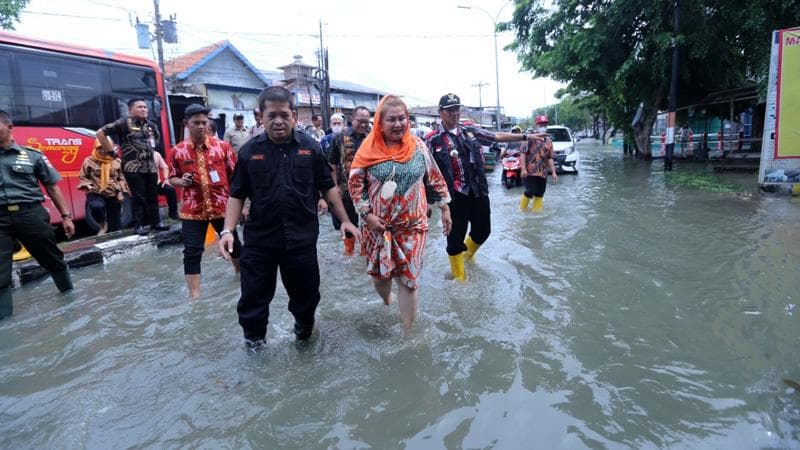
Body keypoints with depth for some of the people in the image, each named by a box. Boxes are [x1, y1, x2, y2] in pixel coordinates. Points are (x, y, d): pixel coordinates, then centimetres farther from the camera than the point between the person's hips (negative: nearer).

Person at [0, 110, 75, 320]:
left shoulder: (32, 155, 4)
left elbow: (52, 186, 8)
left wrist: (66, 216, 6)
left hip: (30, 213, 0)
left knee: (53, 259, 13)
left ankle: (70, 293, 34)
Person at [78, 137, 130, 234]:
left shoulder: (117, 161, 5)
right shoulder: (89, 161, 0)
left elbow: (121, 178, 10)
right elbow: (82, 177, 7)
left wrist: (121, 192, 0)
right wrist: (88, 186, -13)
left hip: (113, 195, 2)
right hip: (95, 194, -2)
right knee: (96, 206, -37)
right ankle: (102, 224, -5)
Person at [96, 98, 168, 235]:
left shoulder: (151, 125, 13)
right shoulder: (124, 123, -7)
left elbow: (156, 137, 35)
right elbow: (100, 133, -7)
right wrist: (111, 151, -5)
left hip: (151, 166, 6)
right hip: (133, 167, -6)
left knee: (152, 195, 10)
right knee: (139, 197, -3)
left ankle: (155, 221, 20)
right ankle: (140, 224, 6)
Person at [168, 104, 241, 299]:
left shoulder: (222, 147, -2)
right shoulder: (177, 151, -1)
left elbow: (235, 176, 2)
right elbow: (172, 178, 10)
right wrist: (181, 181, -13)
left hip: (222, 207, 0)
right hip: (193, 210, 0)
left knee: (233, 244, 15)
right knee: (192, 252, -2)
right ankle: (195, 296, 7)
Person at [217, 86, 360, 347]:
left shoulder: (311, 148, 0)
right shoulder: (249, 151, 0)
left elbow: (328, 188, 6)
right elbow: (237, 195, 4)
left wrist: (344, 220, 2)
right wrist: (228, 230, -8)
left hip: (302, 238, 0)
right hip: (259, 240, 0)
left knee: (305, 293, 16)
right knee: (253, 297, 8)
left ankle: (304, 330, 43)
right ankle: (253, 342, 30)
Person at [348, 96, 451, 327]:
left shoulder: (418, 146, -2)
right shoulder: (370, 149, -7)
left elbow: (435, 179, 7)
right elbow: (355, 183, -3)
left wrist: (445, 209, 8)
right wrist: (367, 214, -9)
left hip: (412, 225, 0)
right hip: (377, 225, 0)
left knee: (408, 279, 4)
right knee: (379, 273, 14)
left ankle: (408, 328, 20)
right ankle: (386, 303, 48)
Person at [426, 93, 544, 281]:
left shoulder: (470, 131, 7)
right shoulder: (434, 140, -5)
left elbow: (498, 137, 10)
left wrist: (526, 137, 6)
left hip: (479, 191, 5)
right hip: (455, 195, -4)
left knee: (483, 230, 16)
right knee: (456, 236, 4)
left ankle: (467, 254, 46)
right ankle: (459, 276, 22)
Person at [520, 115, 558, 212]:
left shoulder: (549, 141, 13)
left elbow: (550, 158, 14)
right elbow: (523, 153, -9)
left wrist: (553, 172, 7)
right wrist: (523, 169, -16)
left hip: (542, 173, 5)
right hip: (530, 171, -5)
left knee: (539, 194, 8)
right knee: (530, 191, -7)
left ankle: (537, 210, 19)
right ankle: (522, 208, 15)